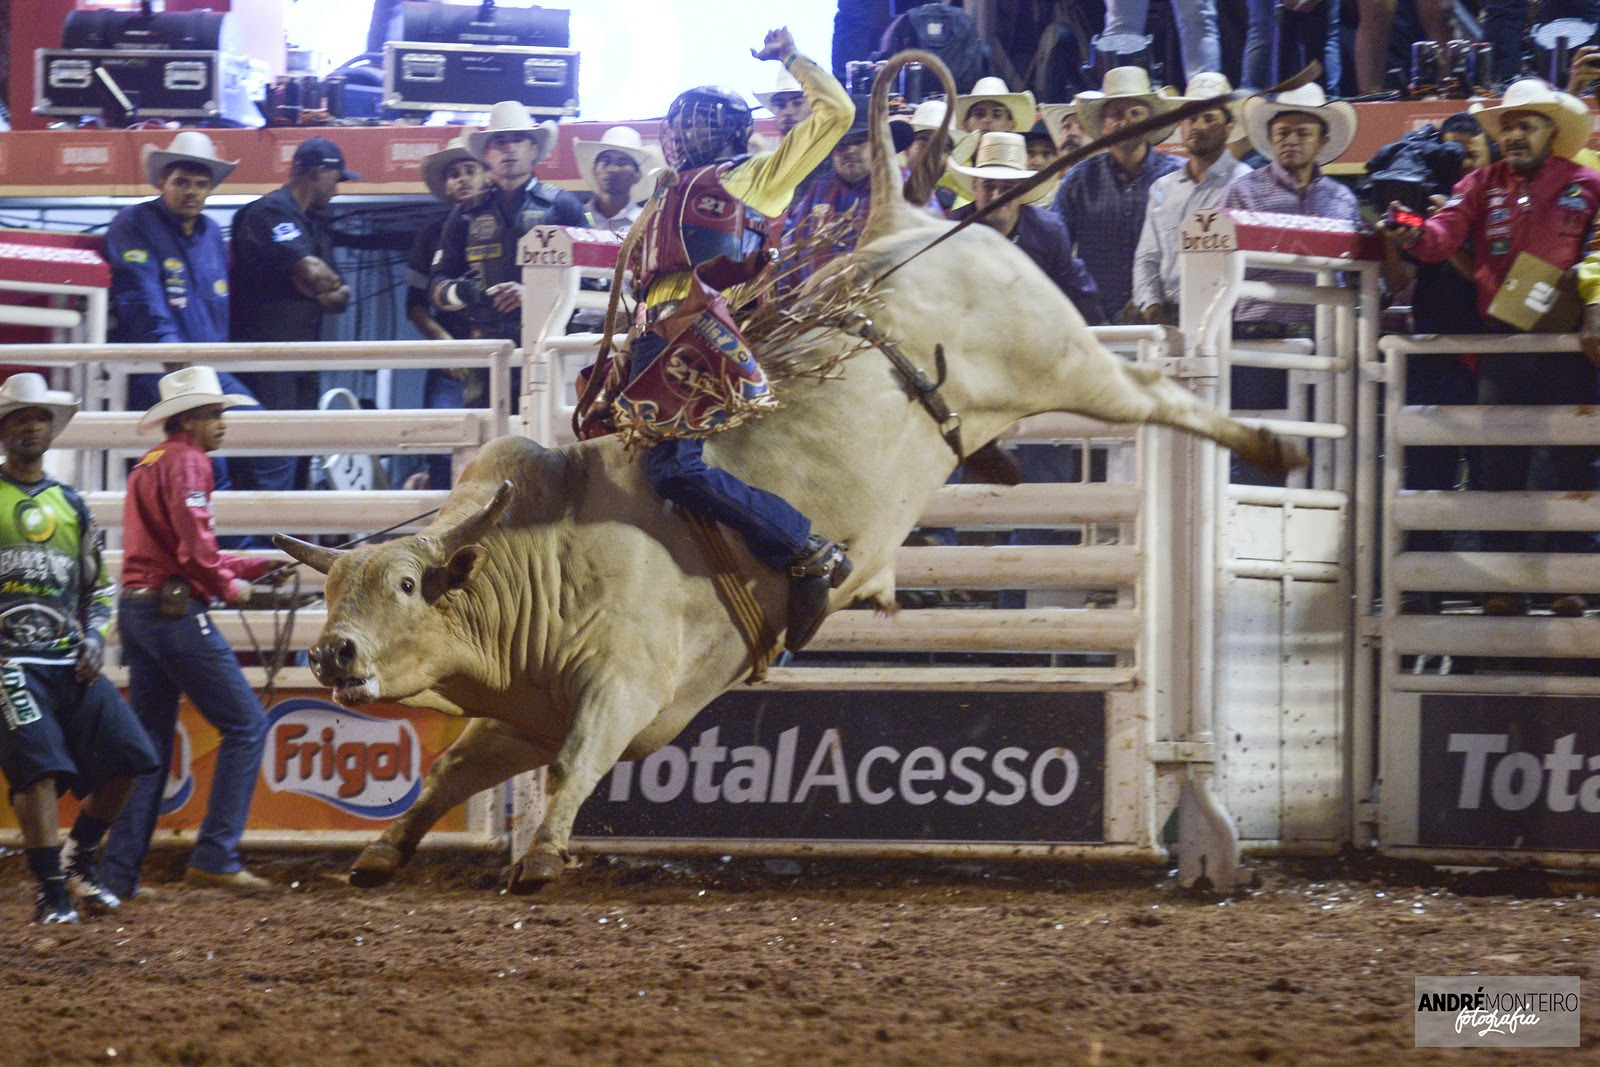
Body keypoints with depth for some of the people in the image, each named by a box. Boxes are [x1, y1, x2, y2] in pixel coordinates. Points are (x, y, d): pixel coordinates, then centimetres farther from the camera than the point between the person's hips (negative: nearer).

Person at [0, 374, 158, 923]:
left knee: (125, 755, -4)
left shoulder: (70, 504, 17)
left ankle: (80, 860, 17)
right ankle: (51, 892, -11)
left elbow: (97, 586, 25)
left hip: (71, 661, 5)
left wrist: (95, 637, 6)